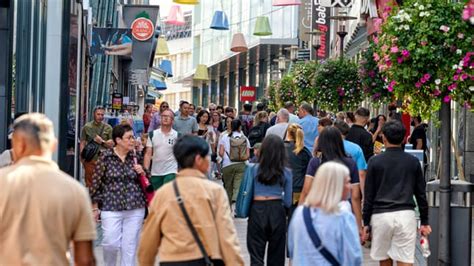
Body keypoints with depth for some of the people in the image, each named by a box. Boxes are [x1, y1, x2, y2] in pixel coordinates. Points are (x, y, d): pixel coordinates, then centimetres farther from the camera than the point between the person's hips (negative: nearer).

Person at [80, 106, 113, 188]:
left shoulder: (108, 128, 8)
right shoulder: (87, 127, 6)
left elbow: (112, 144, 7)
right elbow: (82, 143, 4)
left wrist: (102, 142, -9)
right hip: (90, 159, -1)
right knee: (89, 183, -1)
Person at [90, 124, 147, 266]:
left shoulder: (135, 158, 6)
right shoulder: (106, 157, -4)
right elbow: (96, 182, 0)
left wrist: (142, 173, -5)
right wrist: (95, 207, 1)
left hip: (135, 208, 3)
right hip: (111, 207, -3)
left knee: (130, 246, 3)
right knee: (111, 243, -6)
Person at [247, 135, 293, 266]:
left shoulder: (255, 169, -2)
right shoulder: (286, 173, 0)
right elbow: (288, 202, 2)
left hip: (257, 210, -1)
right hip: (277, 211, 1)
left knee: (256, 255, -1)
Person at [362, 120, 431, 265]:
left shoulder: (375, 161, 0)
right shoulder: (413, 162, 5)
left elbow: (369, 195, 2)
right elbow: (421, 193, 8)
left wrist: (366, 223, 8)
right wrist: (424, 222, 15)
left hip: (381, 215, 0)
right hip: (406, 214, 1)